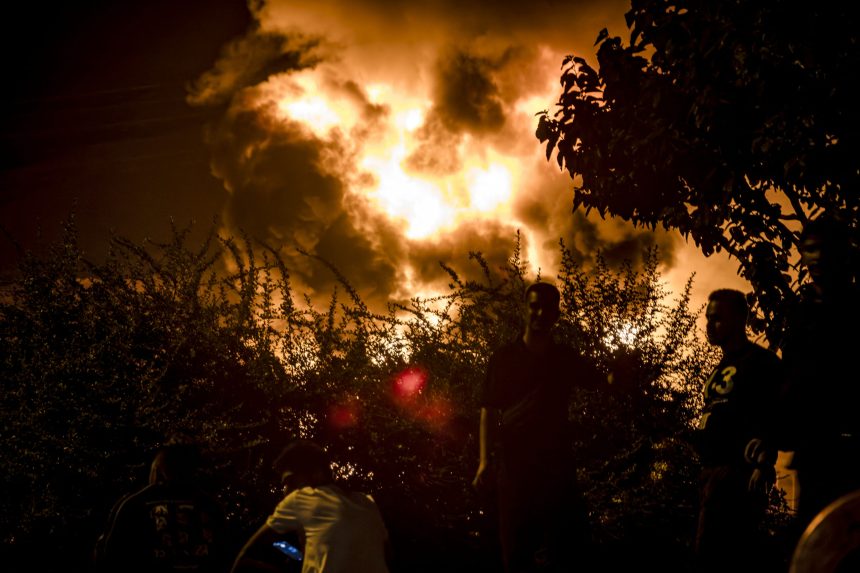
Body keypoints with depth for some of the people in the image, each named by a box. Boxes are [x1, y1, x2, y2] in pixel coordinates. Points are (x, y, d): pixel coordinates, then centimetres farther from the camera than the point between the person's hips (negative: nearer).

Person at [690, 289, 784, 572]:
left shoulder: (760, 362, -6)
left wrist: (762, 464, -24)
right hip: (712, 471, 10)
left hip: (738, 472, -10)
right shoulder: (721, 369, 22)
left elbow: (774, 418, -15)